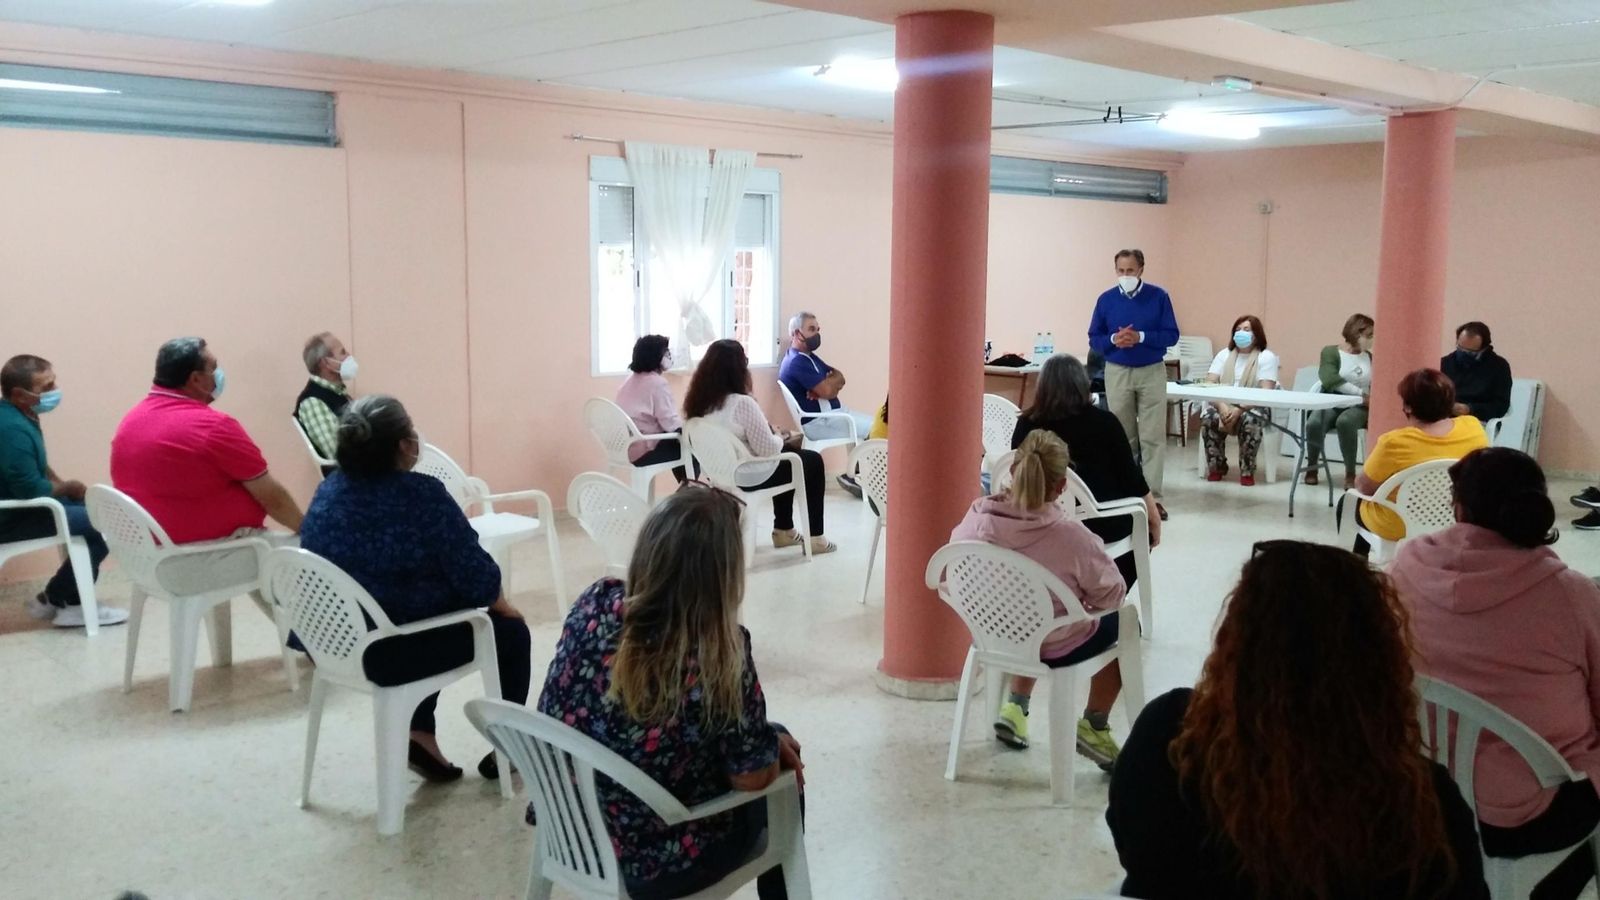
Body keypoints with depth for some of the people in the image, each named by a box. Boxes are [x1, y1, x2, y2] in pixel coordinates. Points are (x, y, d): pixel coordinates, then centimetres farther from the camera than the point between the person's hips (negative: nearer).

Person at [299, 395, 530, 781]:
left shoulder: (326, 492, 2)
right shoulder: (422, 495, -19)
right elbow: (474, 575, -17)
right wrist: (500, 604, 6)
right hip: (393, 652, -7)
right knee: (511, 631, 15)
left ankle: (420, 735, 25)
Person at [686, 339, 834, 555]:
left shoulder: (699, 402, -3)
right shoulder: (742, 403, -26)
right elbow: (767, 449, -22)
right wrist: (783, 438, -1)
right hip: (750, 477, -8)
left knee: (788, 455, 30)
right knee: (813, 461, 14)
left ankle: (783, 530, 34)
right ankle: (814, 536, 18)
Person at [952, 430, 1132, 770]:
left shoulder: (977, 518, -20)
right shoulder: (1069, 535, -32)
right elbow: (1111, 594, -17)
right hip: (1055, 649, -4)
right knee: (1123, 621, 25)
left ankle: (1015, 706, 30)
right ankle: (1093, 726, 26)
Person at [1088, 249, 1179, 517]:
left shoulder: (1158, 296, -2)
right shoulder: (1106, 300, 2)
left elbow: (1171, 335, -3)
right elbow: (1094, 339, 4)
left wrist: (1141, 337, -19)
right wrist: (1113, 340, -17)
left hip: (1152, 372, -1)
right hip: (1117, 373, 1)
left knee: (1152, 436, -3)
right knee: (1122, 436, 7)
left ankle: (1152, 496, -1)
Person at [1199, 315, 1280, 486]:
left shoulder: (1267, 357, -2)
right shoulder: (1224, 355, 11)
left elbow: (1266, 393, -14)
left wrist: (1240, 409, -28)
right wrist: (1221, 406, -23)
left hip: (1253, 408, -3)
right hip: (1224, 405, 3)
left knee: (1251, 421, -37)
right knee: (1209, 417, -29)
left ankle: (1247, 470, -17)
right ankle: (1216, 467, -9)